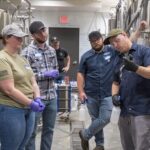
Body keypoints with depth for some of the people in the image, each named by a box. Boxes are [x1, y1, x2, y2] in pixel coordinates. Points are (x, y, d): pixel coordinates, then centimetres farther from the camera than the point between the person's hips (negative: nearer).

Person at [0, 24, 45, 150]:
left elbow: (33, 82, 12)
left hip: (28, 110, 8)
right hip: (11, 110, -8)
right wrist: (31, 103, -16)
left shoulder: (22, 59, 13)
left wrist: (37, 99, -5)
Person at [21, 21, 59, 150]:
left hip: (52, 96, 6)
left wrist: (55, 74, -5)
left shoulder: (52, 50, 10)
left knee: (49, 129, 16)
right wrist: (45, 75, -17)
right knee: (31, 132, 6)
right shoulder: (27, 52, -10)